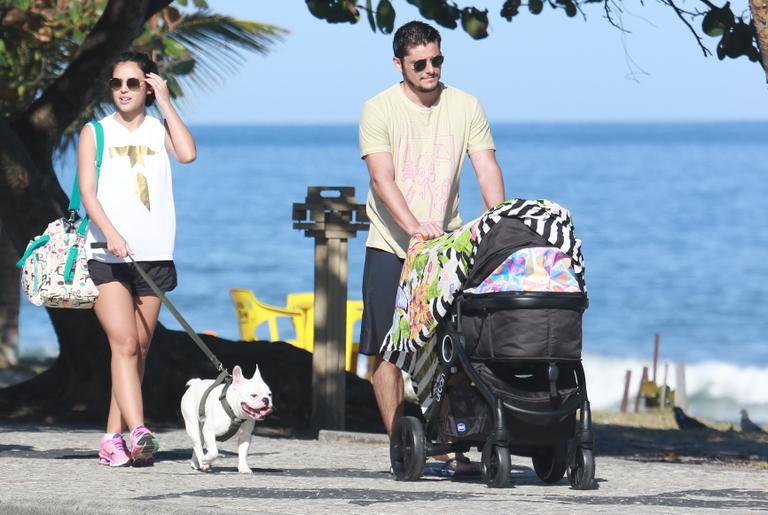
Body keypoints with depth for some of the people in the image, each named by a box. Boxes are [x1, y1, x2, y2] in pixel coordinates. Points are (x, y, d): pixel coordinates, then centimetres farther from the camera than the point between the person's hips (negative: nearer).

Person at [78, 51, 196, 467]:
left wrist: (165, 103, -4)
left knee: (138, 350, 4)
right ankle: (137, 432, -27)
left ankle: (113, 438, 10)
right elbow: (87, 191, -4)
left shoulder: (159, 129, 11)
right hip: (107, 256, -3)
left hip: (153, 256, 3)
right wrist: (111, 234, -20)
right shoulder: (95, 133, 6)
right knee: (124, 344, -16)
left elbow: (187, 153, -10)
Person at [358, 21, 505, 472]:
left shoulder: (466, 107, 2)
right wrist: (415, 227, -32)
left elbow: (488, 169, -4)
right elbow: (383, 179, -17)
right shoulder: (379, 110, -7)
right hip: (391, 247, -2)